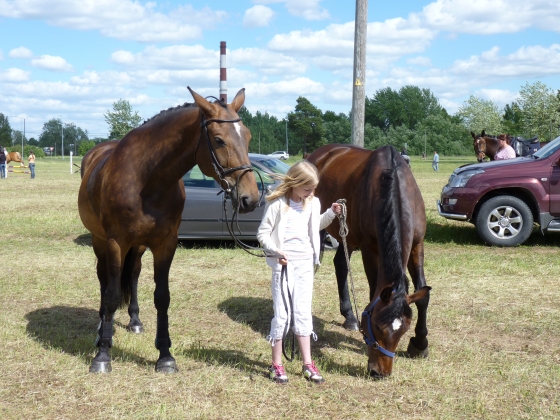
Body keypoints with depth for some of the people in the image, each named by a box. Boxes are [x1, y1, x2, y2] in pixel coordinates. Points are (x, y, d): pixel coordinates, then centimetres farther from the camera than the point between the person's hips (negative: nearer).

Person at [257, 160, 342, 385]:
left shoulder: (312, 203, 6)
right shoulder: (277, 204, -11)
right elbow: (262, 233, -10)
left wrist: (331, 213, 9)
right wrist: (275, 251, -26)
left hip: (305, 263, 5)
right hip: (284, 263, -5)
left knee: (303, 313, 10)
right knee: (281, 314, 0)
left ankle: (308, 364, 15)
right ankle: (276, 365, 11)